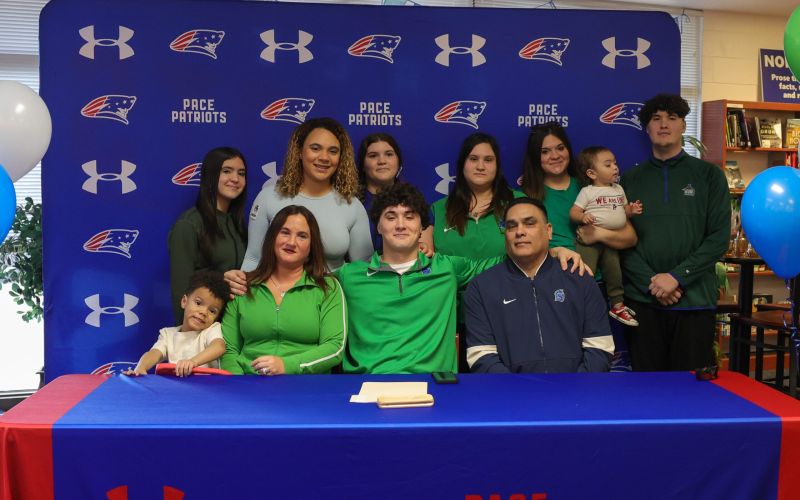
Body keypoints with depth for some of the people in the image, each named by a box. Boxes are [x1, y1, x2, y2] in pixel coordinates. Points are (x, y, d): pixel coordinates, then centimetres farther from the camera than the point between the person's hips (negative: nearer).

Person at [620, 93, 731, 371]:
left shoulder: (709, 175, 7)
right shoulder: (630, 180, 11)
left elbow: (719, 238, -2)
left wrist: (677, 277, -12)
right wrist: (651, 283, -11)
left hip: (694, 299, -1)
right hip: (642, 299, 1)